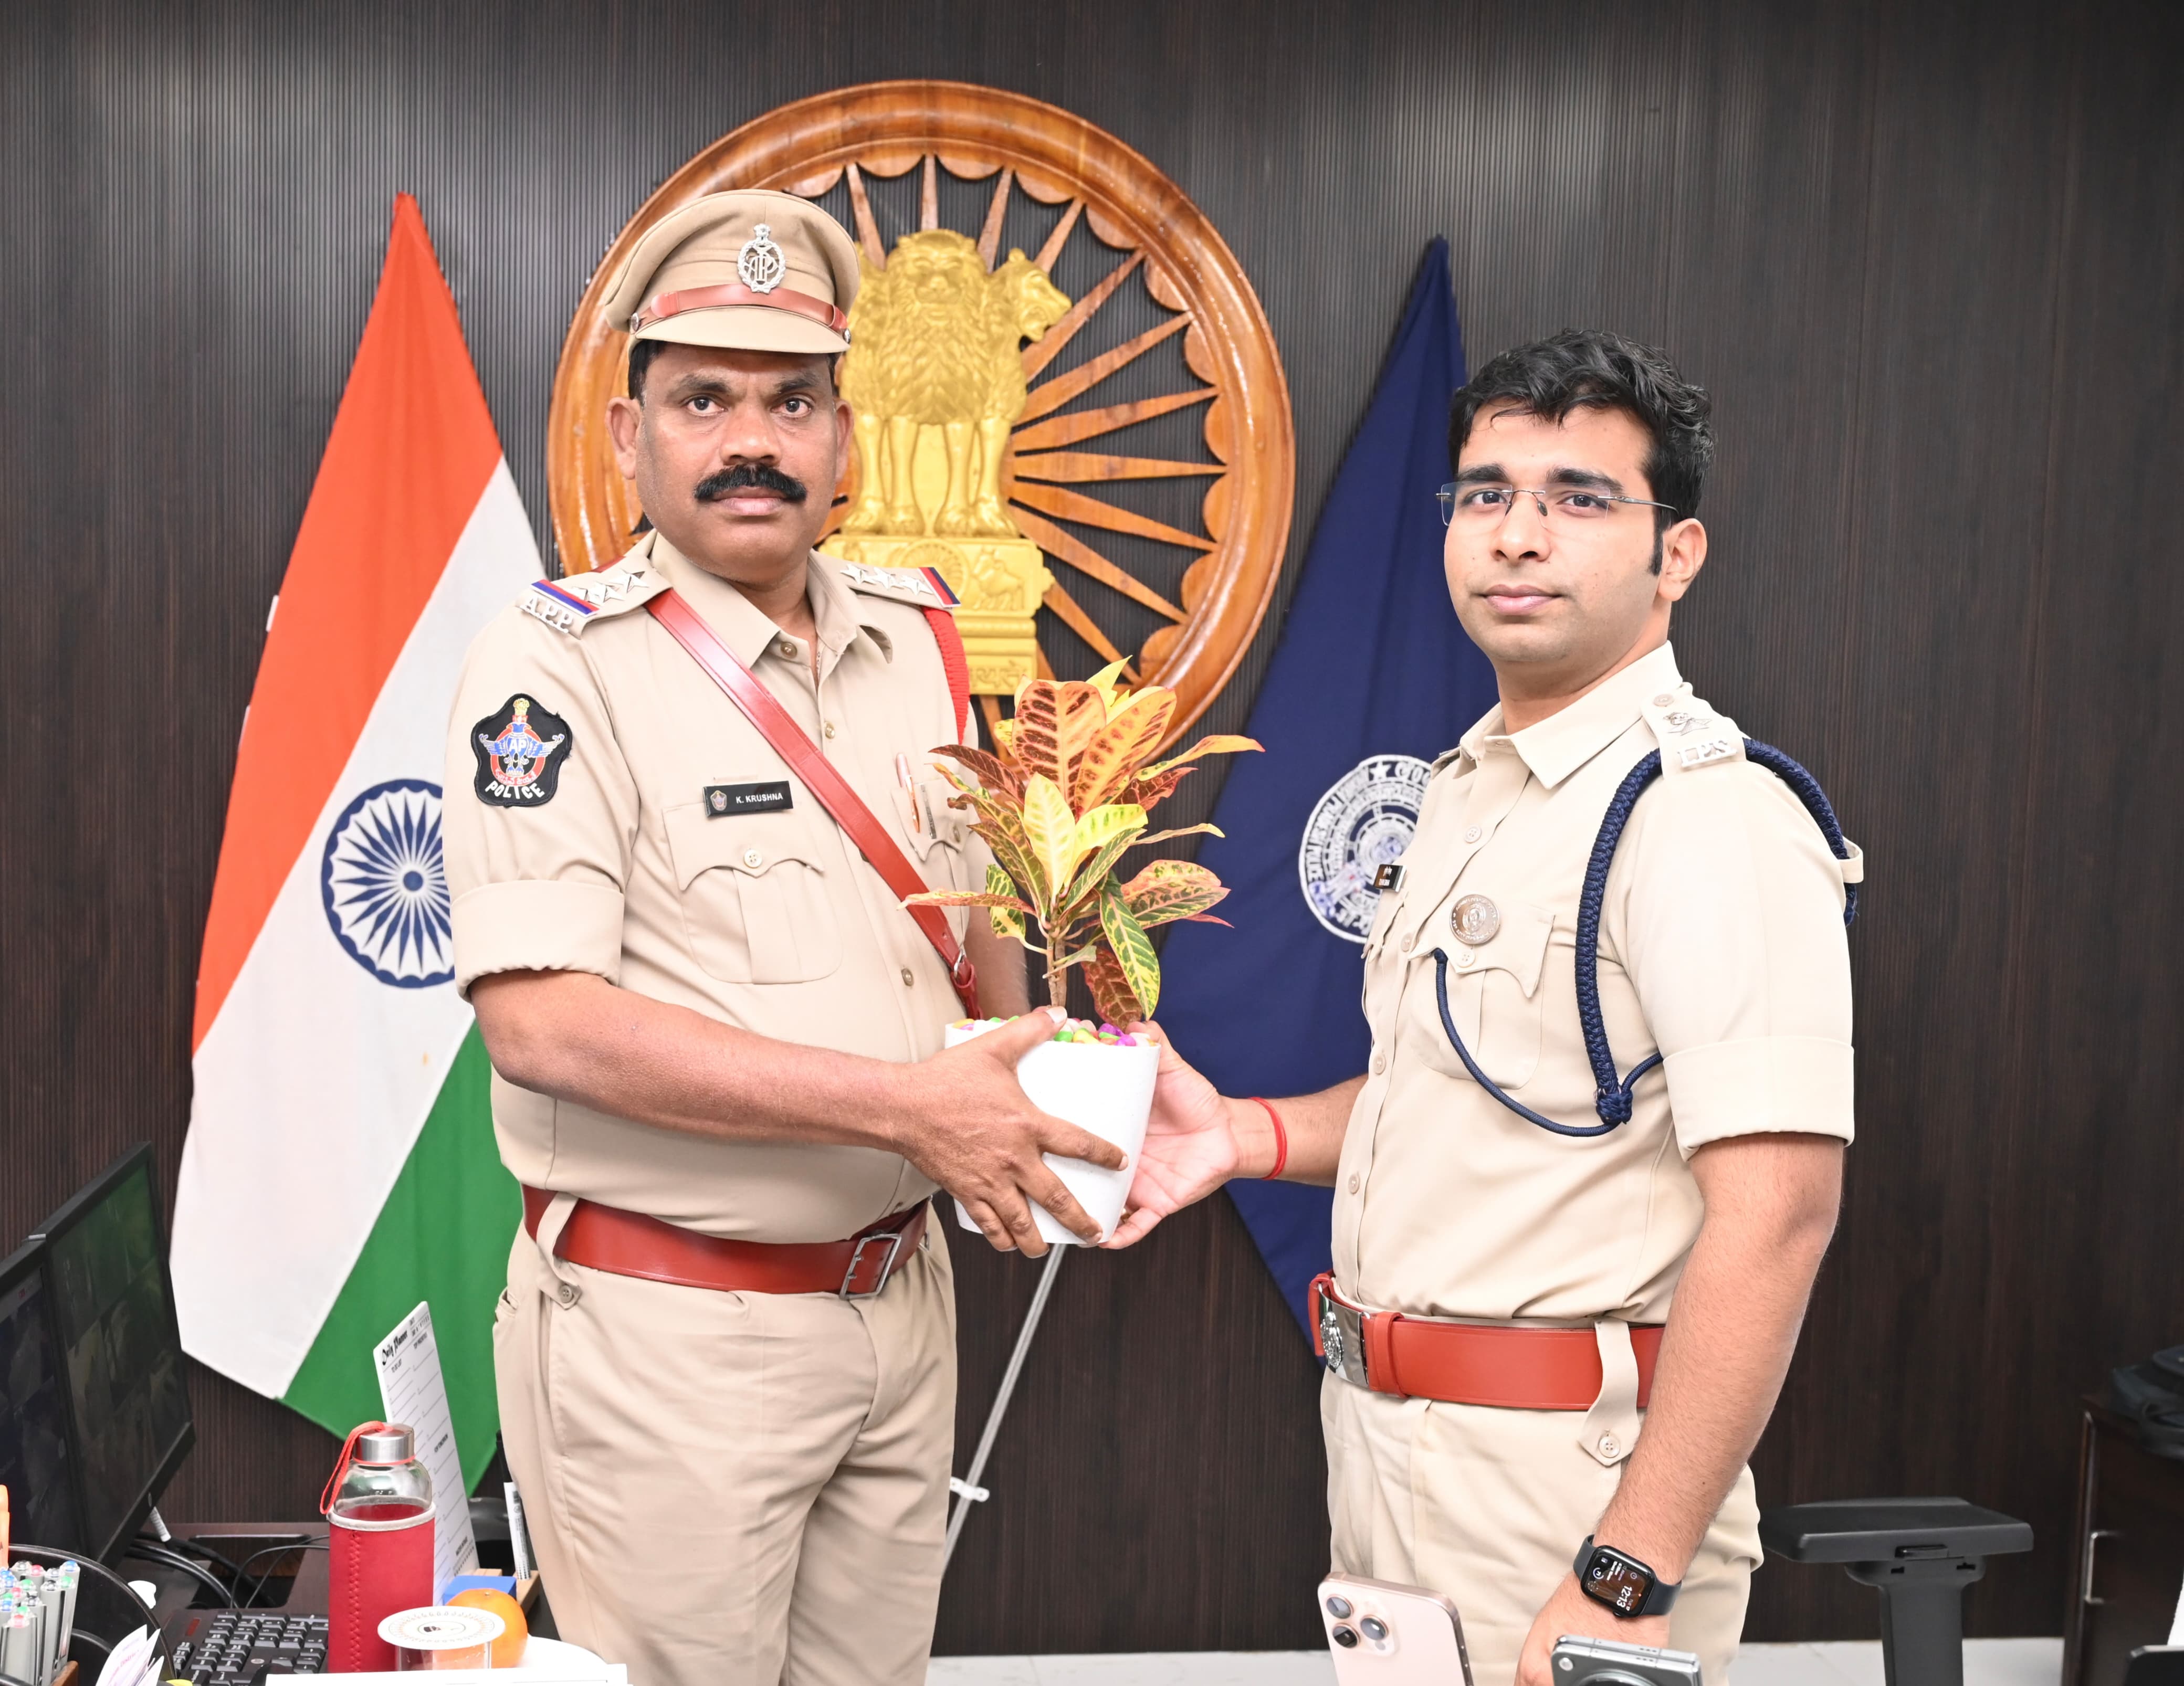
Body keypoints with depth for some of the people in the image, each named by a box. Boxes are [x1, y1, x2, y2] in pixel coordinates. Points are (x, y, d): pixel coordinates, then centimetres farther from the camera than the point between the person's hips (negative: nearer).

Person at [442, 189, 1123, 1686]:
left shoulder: (913, 633, 6)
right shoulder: (562, 661, -13)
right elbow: (541, 1019, -22)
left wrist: (1022, 1111, -1)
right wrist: (902, 1103, -24)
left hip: (900, 1299, 6)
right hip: (666, 1329, -6)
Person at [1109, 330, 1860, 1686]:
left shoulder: (1713, 815, -18)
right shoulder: (1474, 787, 11)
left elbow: (1777, 1208, -25)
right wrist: (1251, 1134, 5)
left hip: (1562, 1474, -8)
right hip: (1391, 1438, 9)